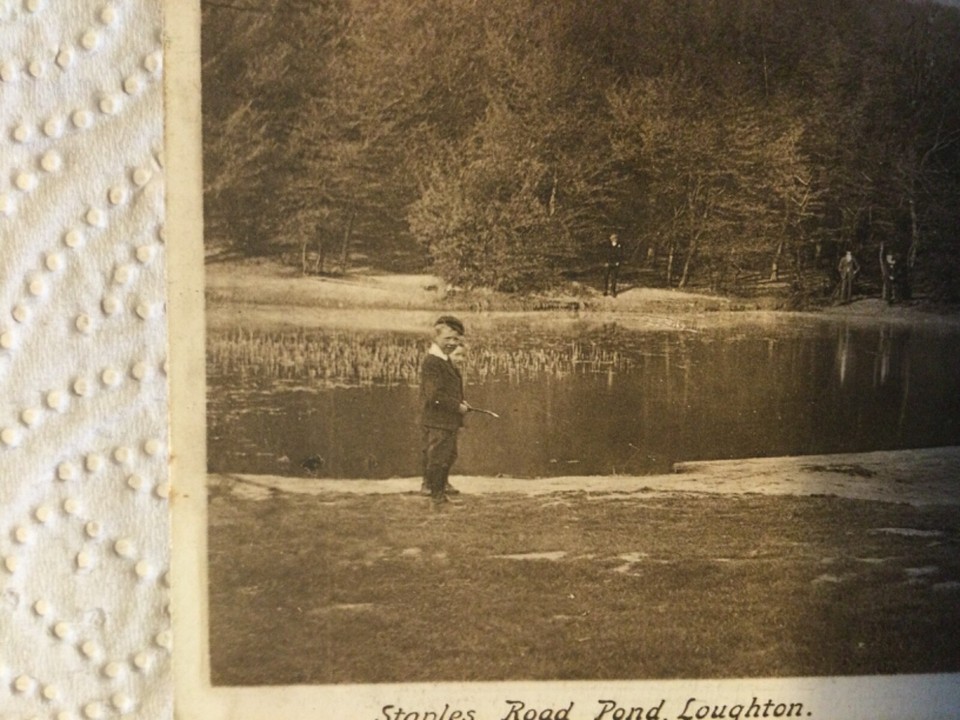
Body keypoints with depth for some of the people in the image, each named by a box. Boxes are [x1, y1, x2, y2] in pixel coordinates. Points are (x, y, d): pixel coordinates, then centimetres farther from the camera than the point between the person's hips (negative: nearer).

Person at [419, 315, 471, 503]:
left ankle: (442, 484, 41)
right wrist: (457, 406, -18)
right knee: (437, 456, -2)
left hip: (449, 420, 11)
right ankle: (437, 492, 7)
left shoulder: (446, 361, 12)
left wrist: (461, 402, 8)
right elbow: (435, 395, -25)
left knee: (449, 454, 24)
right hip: (437, 420, -11)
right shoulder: (431, 363, -21)